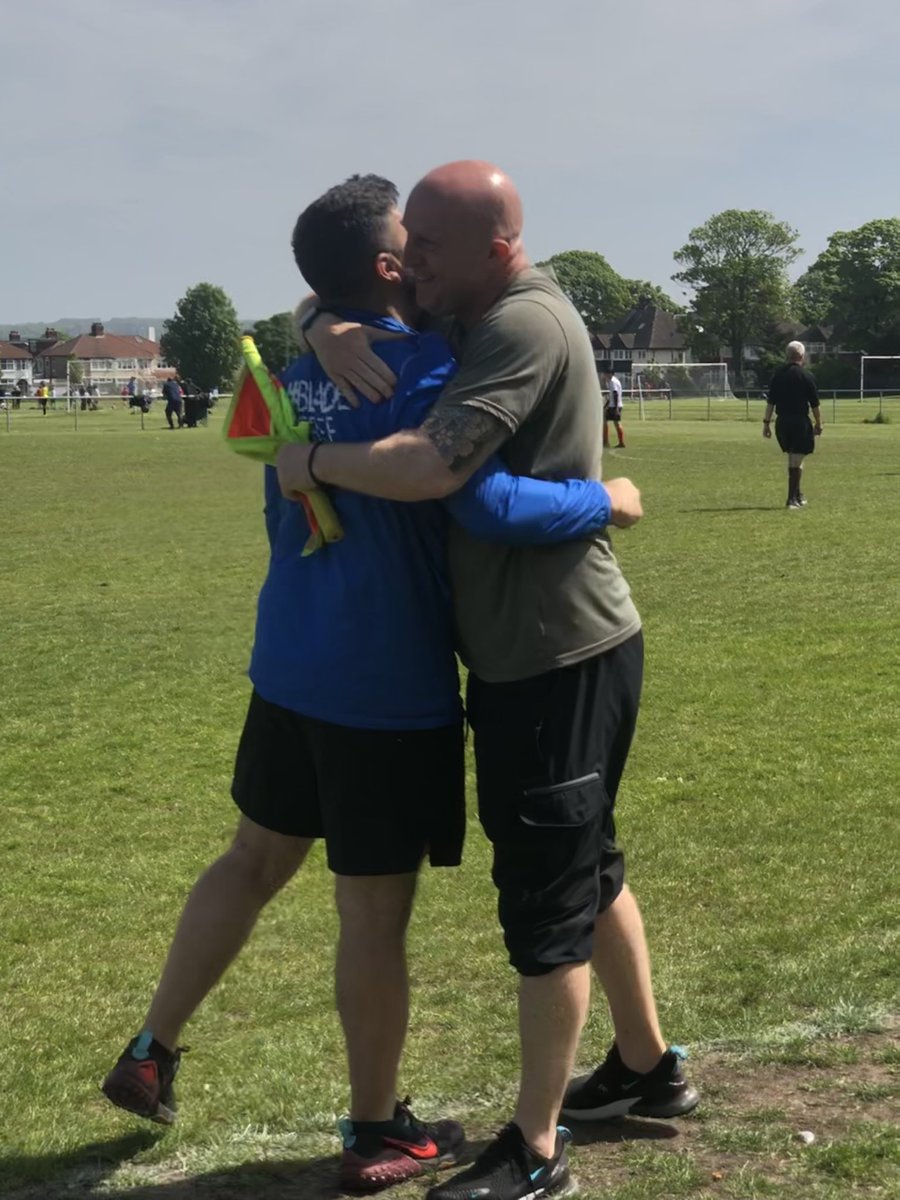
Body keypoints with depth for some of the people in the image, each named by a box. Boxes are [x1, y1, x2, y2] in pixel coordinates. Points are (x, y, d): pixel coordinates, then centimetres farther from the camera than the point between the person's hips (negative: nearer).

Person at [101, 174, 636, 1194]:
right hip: (389, 687, -8)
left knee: (253, 861, 23)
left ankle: (149, 1055, 32)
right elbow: (488, 505, -29)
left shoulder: (302, 373, 9)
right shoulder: (425, 367, -18)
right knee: (374, 914, 6)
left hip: (289, 666, 8)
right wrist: (604, 500, -16)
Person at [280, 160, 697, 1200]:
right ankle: (647, 1068, 39)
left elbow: (430, 466, -31)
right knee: (588, 869, 21)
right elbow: (334, 308, 17)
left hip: (560, 658, -10)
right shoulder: (471, 315, 10)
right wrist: (329, 332, -8)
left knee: (547, 899, -1)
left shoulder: (526, 325, -20)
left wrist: (311, 463, -15)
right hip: (534, 650, 10)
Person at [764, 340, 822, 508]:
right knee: (796, 460, 0)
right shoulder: (806, 376, -8)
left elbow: (771, 401, 5)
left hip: (782, 422, 5)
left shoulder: (778, 375, 4)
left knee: (792, 458, 19)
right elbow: (815, 404, -6)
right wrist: (818, 424, 3)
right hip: (800, 422, -5)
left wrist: (767, 422, 9)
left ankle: (797, 495, 28)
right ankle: (792, 499, -1)